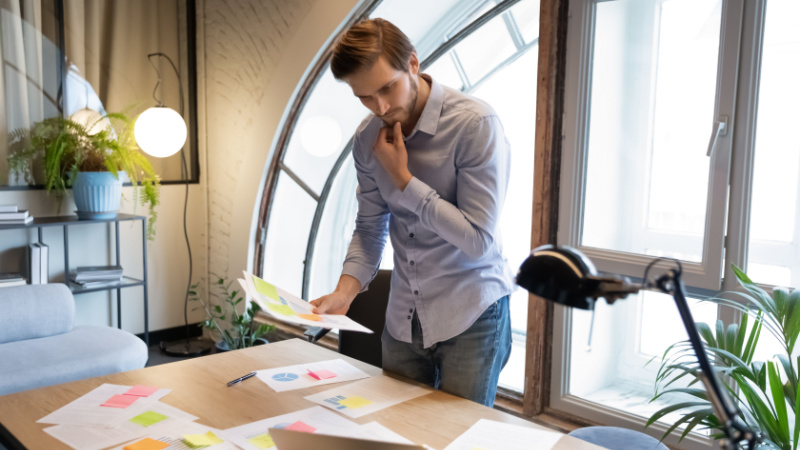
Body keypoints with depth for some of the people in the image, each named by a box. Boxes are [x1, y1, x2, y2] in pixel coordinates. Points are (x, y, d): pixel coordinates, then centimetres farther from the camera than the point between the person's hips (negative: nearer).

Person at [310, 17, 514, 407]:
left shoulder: (475, 124, -19)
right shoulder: (368, 139, 0)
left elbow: (478, 240, -20)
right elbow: (370, 227, 8)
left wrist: (402, 178, -19)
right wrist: (345, 291, -9)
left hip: (470, 316, -5)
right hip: (403, 319, 5)